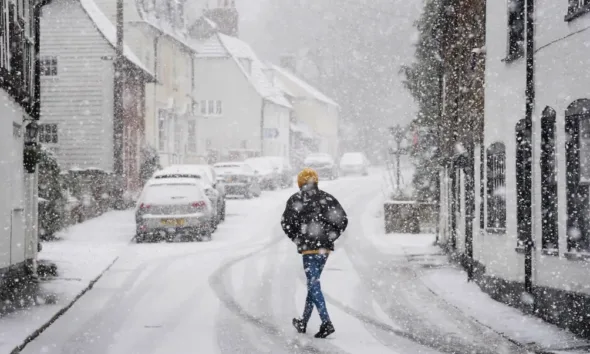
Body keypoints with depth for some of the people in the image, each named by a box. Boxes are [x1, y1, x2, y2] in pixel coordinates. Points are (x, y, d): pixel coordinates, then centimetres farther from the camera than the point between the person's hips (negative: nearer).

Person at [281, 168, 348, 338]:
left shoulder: (296, 199, -3)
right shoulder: (327, 198, 8)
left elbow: (286, 222, -8)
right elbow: (342, 220, 3)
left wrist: (296, 238, 6)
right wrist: (331, 237, 8)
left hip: (308, 247, -5)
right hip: (325, 247, 5)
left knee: (314, 285, -4)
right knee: (313, 283, 15)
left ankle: (326, 323, -17)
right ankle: (303, 323, 24)